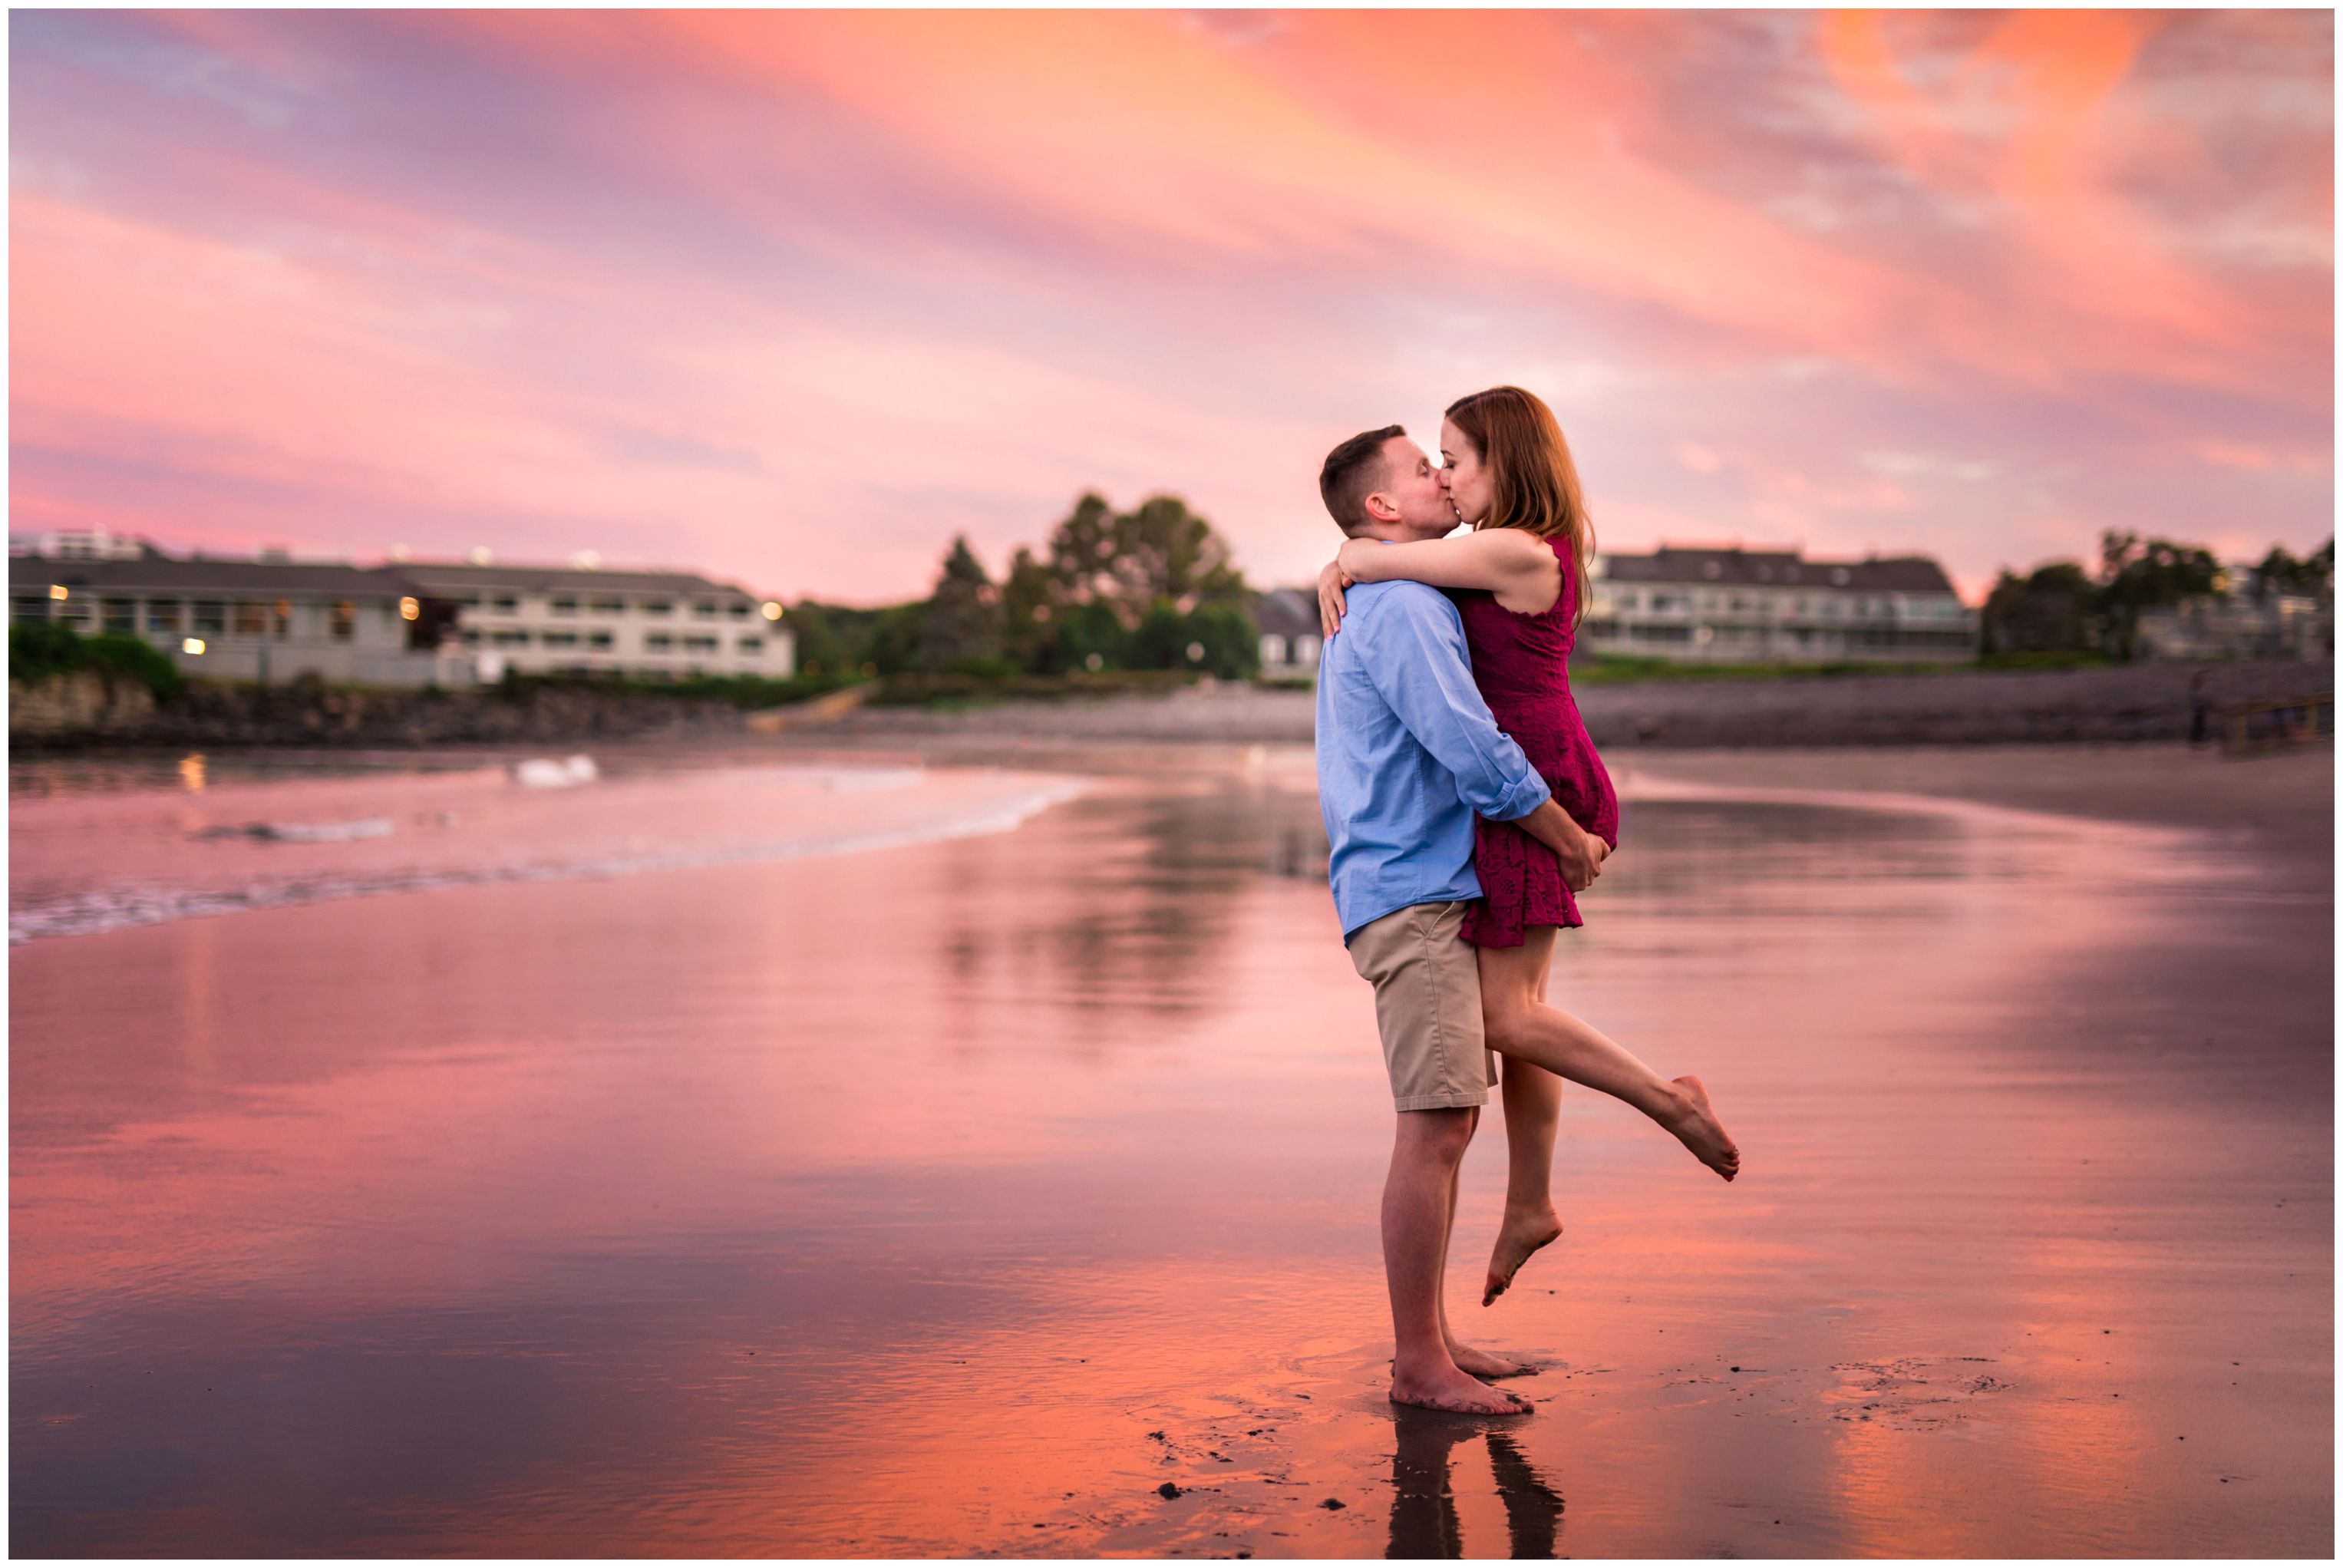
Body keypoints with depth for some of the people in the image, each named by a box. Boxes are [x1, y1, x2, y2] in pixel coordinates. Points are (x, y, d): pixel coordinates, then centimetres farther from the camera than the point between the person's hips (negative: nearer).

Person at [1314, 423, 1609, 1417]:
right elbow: (1478, 756, -19)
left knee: (1448, 1122, 12)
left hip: (1420, 893, 11)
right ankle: (1419, 1364, -4)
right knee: (1433, 1128, -9)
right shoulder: (1402, 609, -13)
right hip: (1412, 894, -11)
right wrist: (1575, 845, -6)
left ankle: (1426, 1340, 17)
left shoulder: (1367, 610, 21)